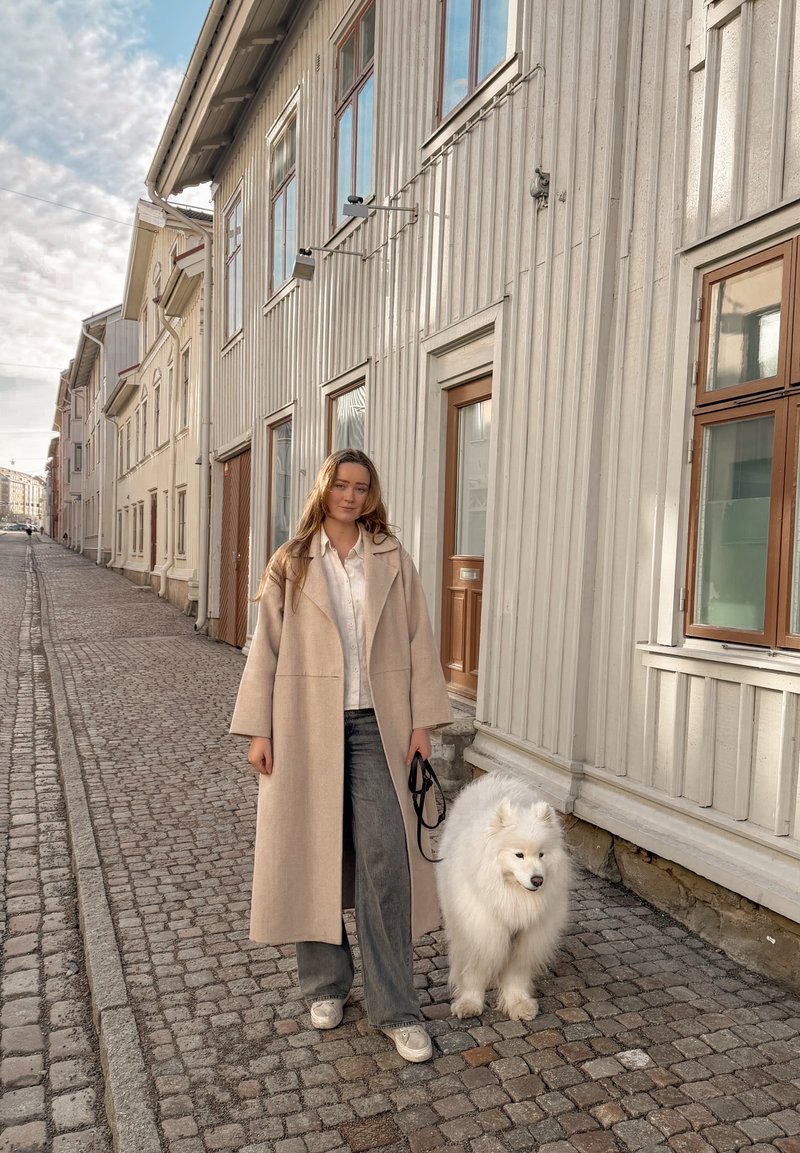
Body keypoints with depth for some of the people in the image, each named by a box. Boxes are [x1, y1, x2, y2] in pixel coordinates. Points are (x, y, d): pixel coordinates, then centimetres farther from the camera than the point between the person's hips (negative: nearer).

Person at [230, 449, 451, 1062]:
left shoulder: (393, 559, 5)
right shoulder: (291, 564, 5)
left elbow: (419, 640, 4)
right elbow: (267, 649, 3)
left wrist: (422, 721, -1)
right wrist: (258, 730, -2)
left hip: (376, 725, 0)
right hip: (307, 726, 0)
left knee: (386, 856, -5)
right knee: (313, 855, 9)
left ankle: (395, 1007, 9)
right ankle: (326, 983, 29)